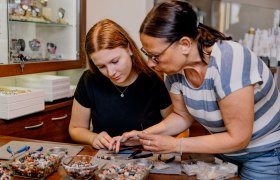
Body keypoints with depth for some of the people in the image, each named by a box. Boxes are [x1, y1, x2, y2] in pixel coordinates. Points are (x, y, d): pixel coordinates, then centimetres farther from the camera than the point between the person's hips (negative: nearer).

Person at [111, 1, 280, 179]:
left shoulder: (228, 63, -33)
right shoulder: (175, 66, -13)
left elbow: (237, 139, -27)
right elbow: (183, 116, 2)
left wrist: (176, 145, -25)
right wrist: (143, 135, -13)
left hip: (266, 154, -5)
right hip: (224, 152, 6)